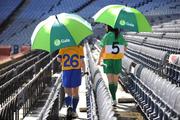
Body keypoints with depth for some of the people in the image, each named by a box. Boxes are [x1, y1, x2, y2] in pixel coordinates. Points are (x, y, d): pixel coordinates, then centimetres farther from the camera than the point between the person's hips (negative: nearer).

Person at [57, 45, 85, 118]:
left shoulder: (63, 48, 0)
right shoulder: (79, 47, -3)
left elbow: (59, 59, -4)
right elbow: (81, 61, -5)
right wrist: (84, 71, 7)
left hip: (66, 70, 0)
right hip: (76, 70, 0)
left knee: (68, 92, 9)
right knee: (75, 92, 11)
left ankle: (69, 106, -17)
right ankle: (73, 111, 13)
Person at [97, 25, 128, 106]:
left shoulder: (106, 36, -10)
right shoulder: (120, 36, 3)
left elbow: (102, 50, -10)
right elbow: (125, 48, 8)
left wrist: (99, 60, 2)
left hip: (108, 60, -4)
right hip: (118, 60, 4)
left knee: (110, 81, -4)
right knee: (115, 80, 16)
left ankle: (114, 99, -16)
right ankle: (113, 97, 29)